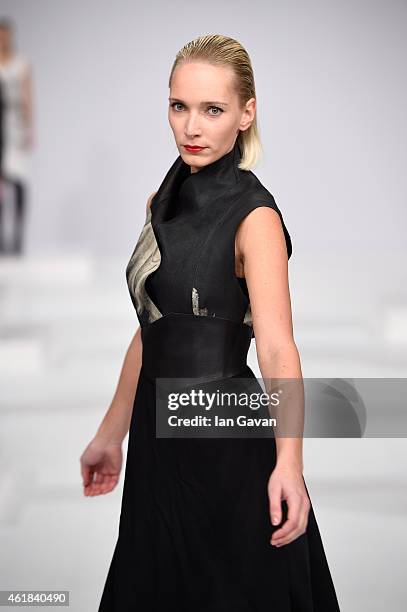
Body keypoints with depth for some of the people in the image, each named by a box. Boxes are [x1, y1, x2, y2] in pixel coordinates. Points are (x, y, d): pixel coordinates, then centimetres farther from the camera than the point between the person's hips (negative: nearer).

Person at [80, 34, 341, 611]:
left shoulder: (253, 214, -15)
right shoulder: (165, 202, 8)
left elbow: (277, 347, -25)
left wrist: (288, 462, -37)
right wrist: (112, 434, 16)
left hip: (226, 441, -7)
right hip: (159, 434, 7)